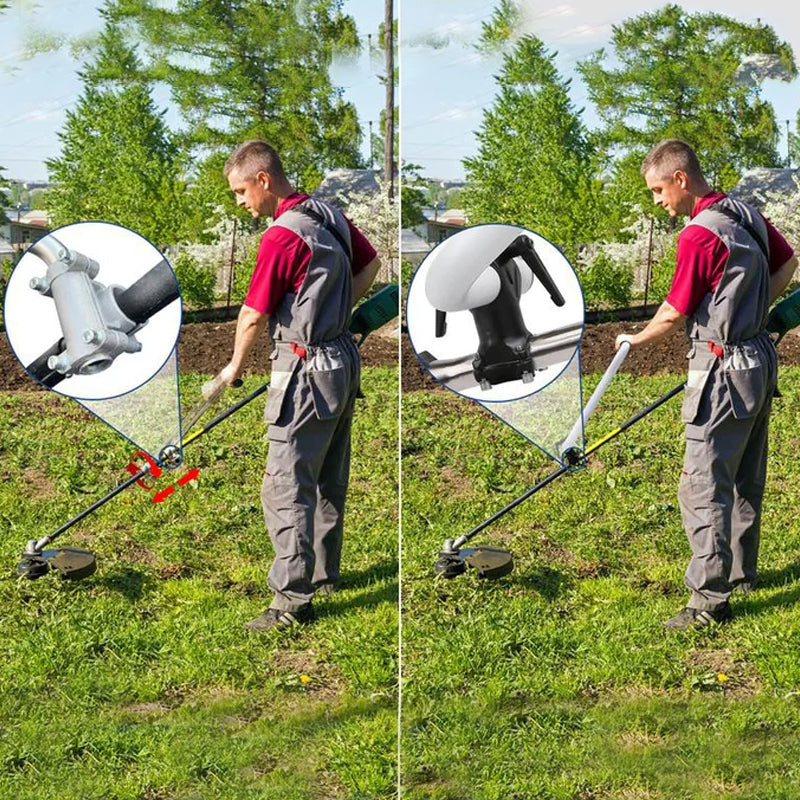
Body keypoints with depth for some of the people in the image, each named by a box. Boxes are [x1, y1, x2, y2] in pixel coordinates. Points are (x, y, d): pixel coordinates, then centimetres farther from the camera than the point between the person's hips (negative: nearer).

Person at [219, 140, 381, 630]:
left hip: (308, 371, -9)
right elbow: (371, 264, 21)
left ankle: (293, 600, -5)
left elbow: (254, 316, -14)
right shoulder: (330, 215, 5)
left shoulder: (283, 236, -20)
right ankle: (325, 574, 32)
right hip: (344, 359, 9)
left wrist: (235, 366, 3)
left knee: (286, 489, -5)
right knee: (329, 480, 19)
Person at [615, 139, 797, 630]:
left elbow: (675, 314, -14)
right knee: (745, 479, 19)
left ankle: (710, 599, -5)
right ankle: (741, 573, 32)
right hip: (761, 359, 10)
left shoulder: (700, 234, -19)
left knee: (704, 487, -6)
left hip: (726, 370, -9)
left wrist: (635, 340, 4)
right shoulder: (747, 215, 7)